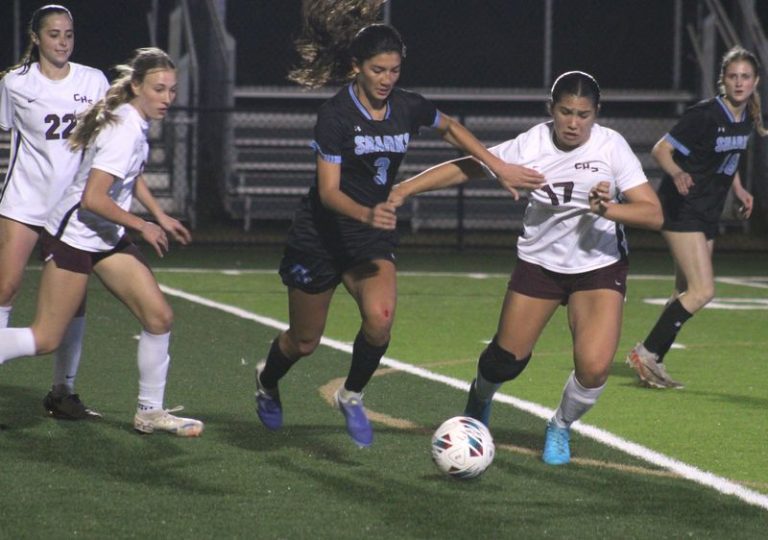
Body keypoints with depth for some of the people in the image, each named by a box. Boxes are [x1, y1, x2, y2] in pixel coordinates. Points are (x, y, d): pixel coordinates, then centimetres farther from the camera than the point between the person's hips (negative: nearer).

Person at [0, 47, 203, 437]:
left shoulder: (137, 123, 6)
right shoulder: (123, 131, -23)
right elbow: (92, 198, -28)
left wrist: (160, 217, 24)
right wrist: (141, 226, -16)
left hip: (107, 239, 9)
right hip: (72, 238, -9)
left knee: (159, 317, 0)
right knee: (45, 339, -7)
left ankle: (150, 411, 10)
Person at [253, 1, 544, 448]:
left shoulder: (408, 108, -6)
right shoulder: (337, 114, -20)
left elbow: (450, 127, 17)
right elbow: (328, 190, -25)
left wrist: (500, 167, 9)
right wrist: (366, 214, -44)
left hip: (372, 240, 3)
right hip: (321, 237, -3)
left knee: (380, 318, -25)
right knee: (304, 342, 10)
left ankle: (352, 395, 3)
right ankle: (267, 381, 46)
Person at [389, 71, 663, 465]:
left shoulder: (611, 147, -18)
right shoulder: (531, 145, -16)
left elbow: (653, 214, -21)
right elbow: (465, 167, -10)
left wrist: (609, 210, -39)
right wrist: (402, 190, -18)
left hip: (599, 266, -1)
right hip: (539, 262, 1)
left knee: (594, 369, -17)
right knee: (507, 359, 7)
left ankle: (560, 428, 16)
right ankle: (479, 399, 46)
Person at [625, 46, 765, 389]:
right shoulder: (705, 115, -18)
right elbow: (661, 149, -19)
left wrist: (738, 189, 16)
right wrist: (676, 173, -37)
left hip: (707, 215, 9)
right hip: (682, 209, -9)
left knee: (686, 293, 10)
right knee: (703, 292, -16)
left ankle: (651, 364, 17)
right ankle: (646, 353, -8)